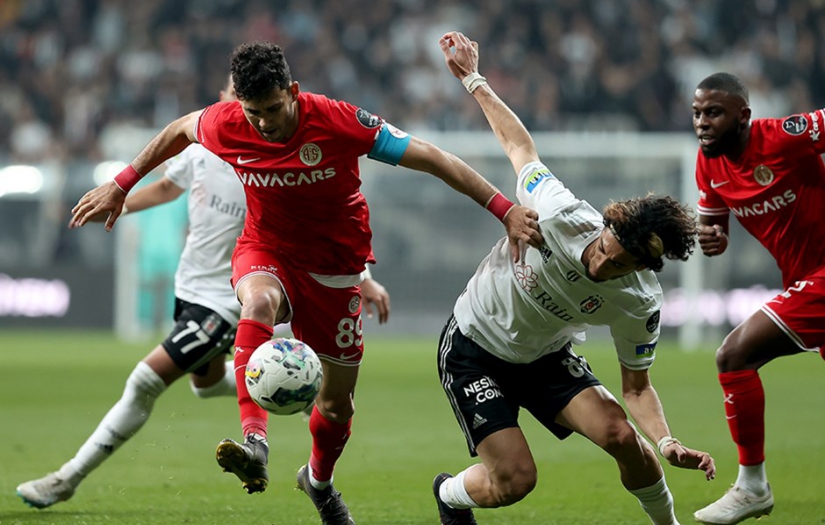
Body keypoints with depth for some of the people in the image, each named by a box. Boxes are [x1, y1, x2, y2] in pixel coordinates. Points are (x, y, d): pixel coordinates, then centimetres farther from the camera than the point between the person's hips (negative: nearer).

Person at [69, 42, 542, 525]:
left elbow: (433, 159, -23)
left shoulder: (339, 122, -26)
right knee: (258, 302, -38)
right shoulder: (225, 125, -17)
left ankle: (319, 479, 42)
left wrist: (505, 210, -28)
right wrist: (121, 186, 13)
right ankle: (255, 441, -49)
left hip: (336, 267, 0)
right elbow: (180, 130, 7)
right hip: (267, 253, 0)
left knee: (337, 403, 8)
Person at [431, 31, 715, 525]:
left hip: (546, 359, 3)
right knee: (515, 480, -16)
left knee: (621, 435, -20)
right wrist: (474, 80, -3)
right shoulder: (559, 213, -31)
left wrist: (667, 442, -27)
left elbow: (637, 386, -10)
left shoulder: (640, 305, -23)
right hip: (473, 350, -2)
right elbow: (520, 146, -12)